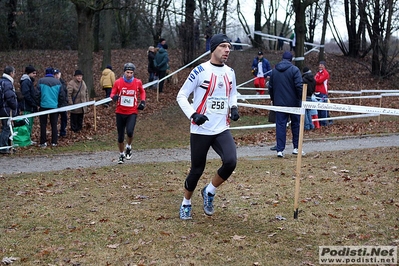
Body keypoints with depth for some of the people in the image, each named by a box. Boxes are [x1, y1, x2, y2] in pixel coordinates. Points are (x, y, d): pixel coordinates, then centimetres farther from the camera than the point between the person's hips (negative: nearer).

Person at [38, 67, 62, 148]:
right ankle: (54, 142, 9)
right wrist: (59, 103, 19)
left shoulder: (41, 81, -4)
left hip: (44, 105, -1)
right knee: (54, 125, 9)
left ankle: (43, 142, 3)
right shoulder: (58, 82, 1)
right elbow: (61, 95, 4)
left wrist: (38, 103, 10)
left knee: (43, 124, 5)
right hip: (54, 106, 1)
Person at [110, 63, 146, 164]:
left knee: (129, 132, -23)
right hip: (120, 112, 1)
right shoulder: (118, 82, -4)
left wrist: (143, 101, 3)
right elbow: (112, 94, 3)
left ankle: (129, 147, 8)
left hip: (132, 112, -1)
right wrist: (114, 97, -21)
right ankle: (121, 154, 28)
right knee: (120, 136, 6)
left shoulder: (138, 82, -1)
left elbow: (142, 92, 18)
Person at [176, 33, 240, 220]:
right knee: (197, 170, 4)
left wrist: (233, 107, 4)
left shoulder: (230, 72, 7)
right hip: (201, 130, -4)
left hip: (222, 129, 4)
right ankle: (186, 203, 29)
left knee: (230, 162, -18)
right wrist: (193, 115, -21)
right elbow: (181, 96, -7)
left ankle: (209, 192, 9)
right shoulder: (200, 71, -10)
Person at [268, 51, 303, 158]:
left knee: (280, 125, 2)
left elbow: (270, 87, 15)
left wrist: (273, 99, 24)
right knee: (296, 124, 10)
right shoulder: (294, 69, -7)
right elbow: (299, 86, -13)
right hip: (293, 102, -3)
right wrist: (301, 99, -4)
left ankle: (280, 150, -4)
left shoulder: (274, 70, 8)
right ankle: (296, 148, 15)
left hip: (279, 102, 3)